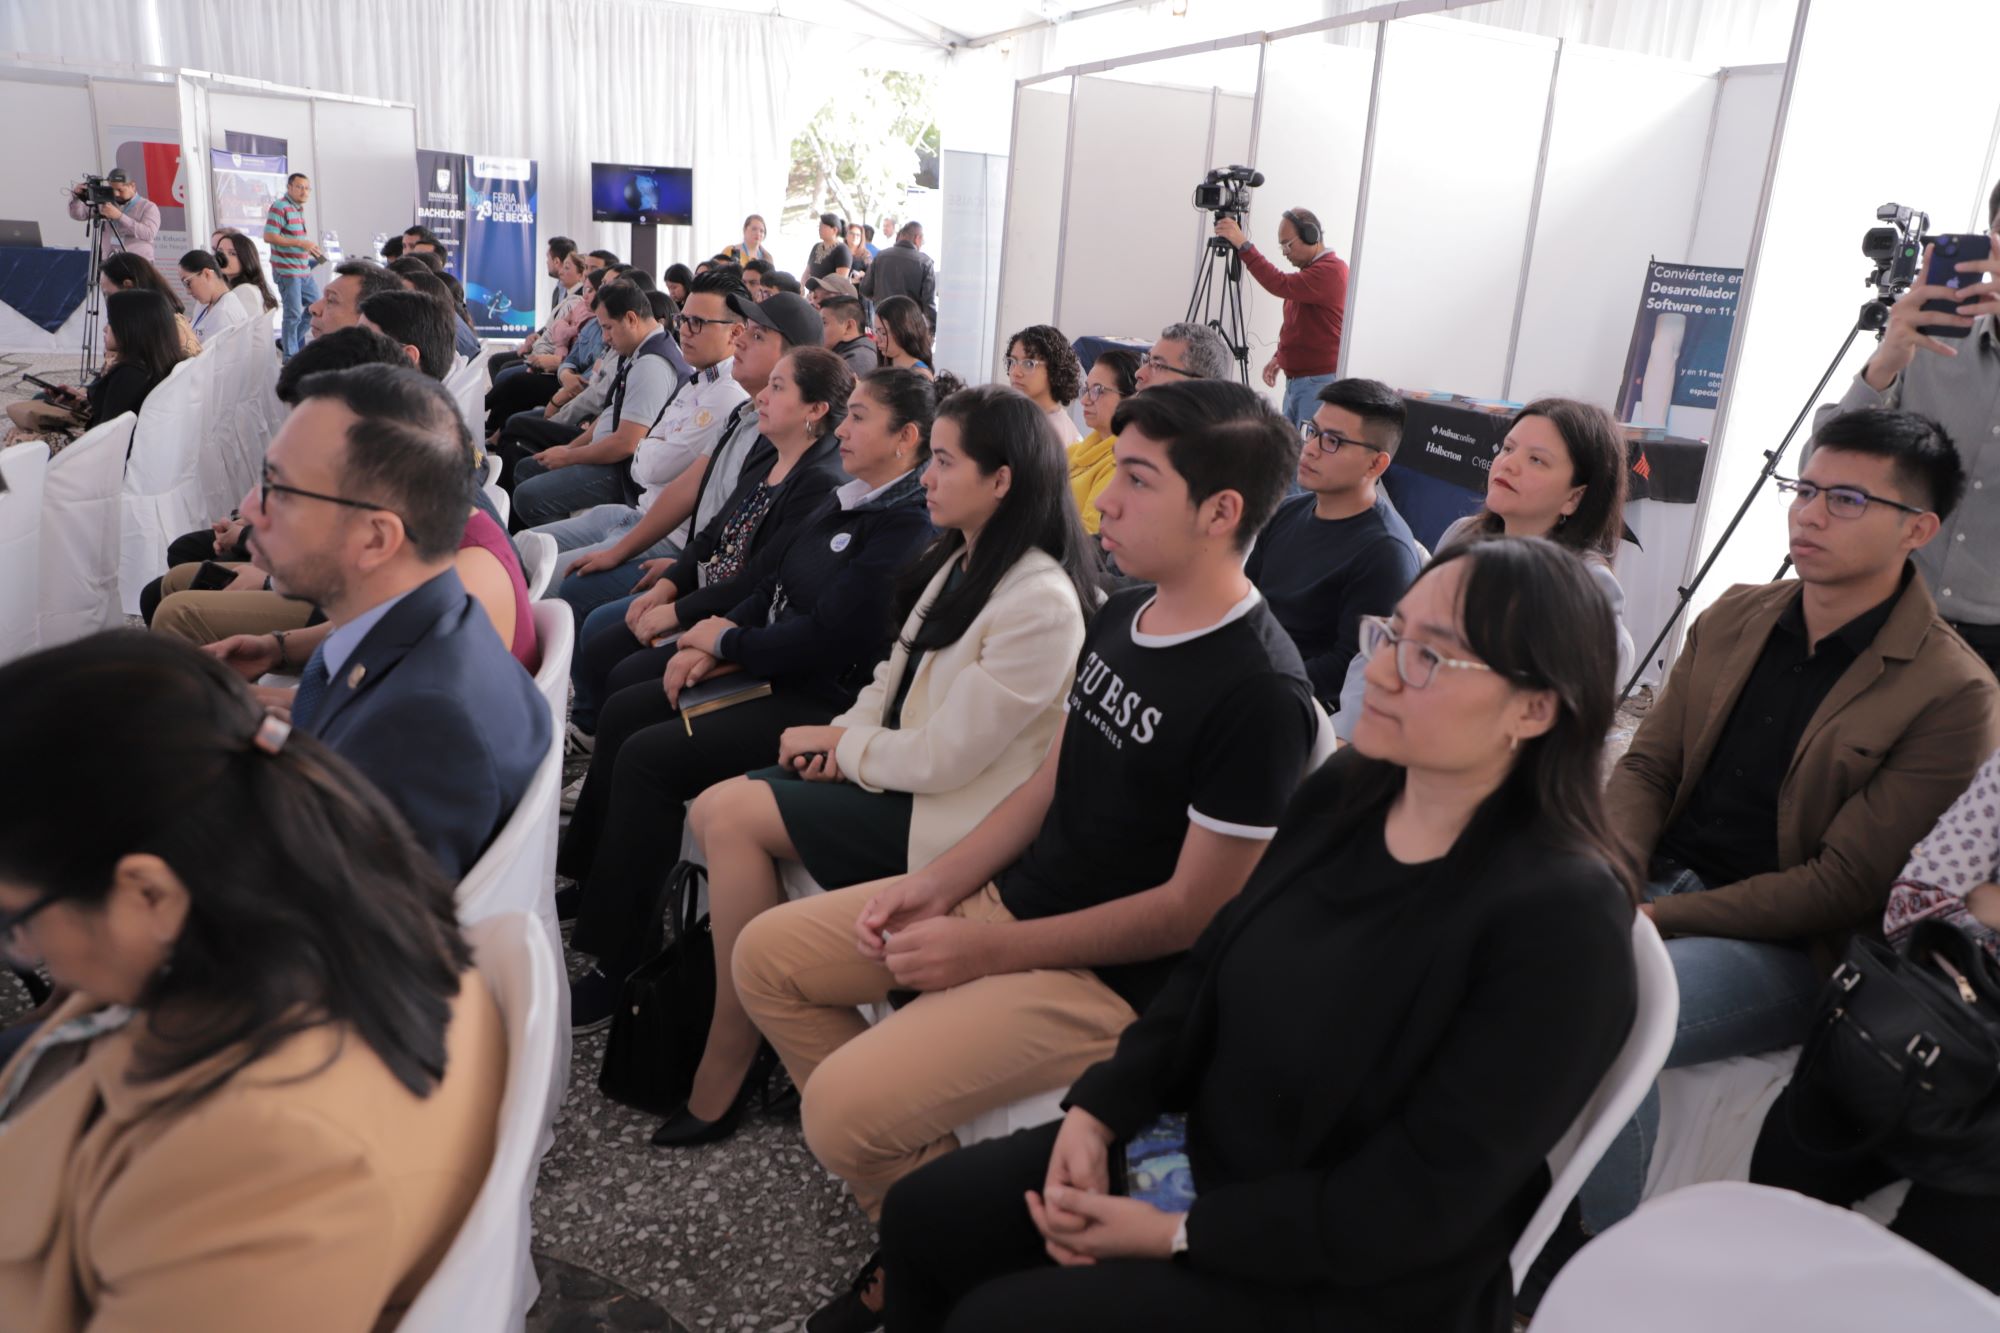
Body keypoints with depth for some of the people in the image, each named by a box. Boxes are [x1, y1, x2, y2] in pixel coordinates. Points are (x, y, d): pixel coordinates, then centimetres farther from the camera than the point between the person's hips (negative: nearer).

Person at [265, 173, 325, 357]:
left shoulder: (300, 208, 14)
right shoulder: (279, 207, -12)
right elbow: (269, 236, -20)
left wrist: (312, 248, 8)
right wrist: (301, 243, -22)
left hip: (304, 269, 9)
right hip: (287, 270, -9)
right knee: (294, 314, -4)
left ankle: (287, 341, 25)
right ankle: (290, 355, 7)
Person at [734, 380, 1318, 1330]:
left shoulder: (1260, 691, -23)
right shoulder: (1122, 613, 4)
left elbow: (1195, 910, -20)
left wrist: (991, 950, -17)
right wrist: (938, 886, -1)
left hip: (1111, 974, -9)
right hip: (1013, 891, 9)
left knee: (842, 1107, -22)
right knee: (767, 955, 8)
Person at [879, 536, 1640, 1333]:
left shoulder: (1562, 919, -25)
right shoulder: (1345, 791, -3)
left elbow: (1422, 1204, -23)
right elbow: (1214, 966, 5)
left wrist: (1180, 1234, -19)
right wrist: (1097, 1111, -6)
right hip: (1199, 1143, 7)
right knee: (925, 1214, 3)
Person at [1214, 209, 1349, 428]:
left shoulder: (1331, 270, -15)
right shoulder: (1309, 271, 18)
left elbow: (1280, 285, -28)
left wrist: (1243, 245, -29)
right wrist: (1279, 356, 13)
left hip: (1319, 382, -10)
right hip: (1295, 380, 10)